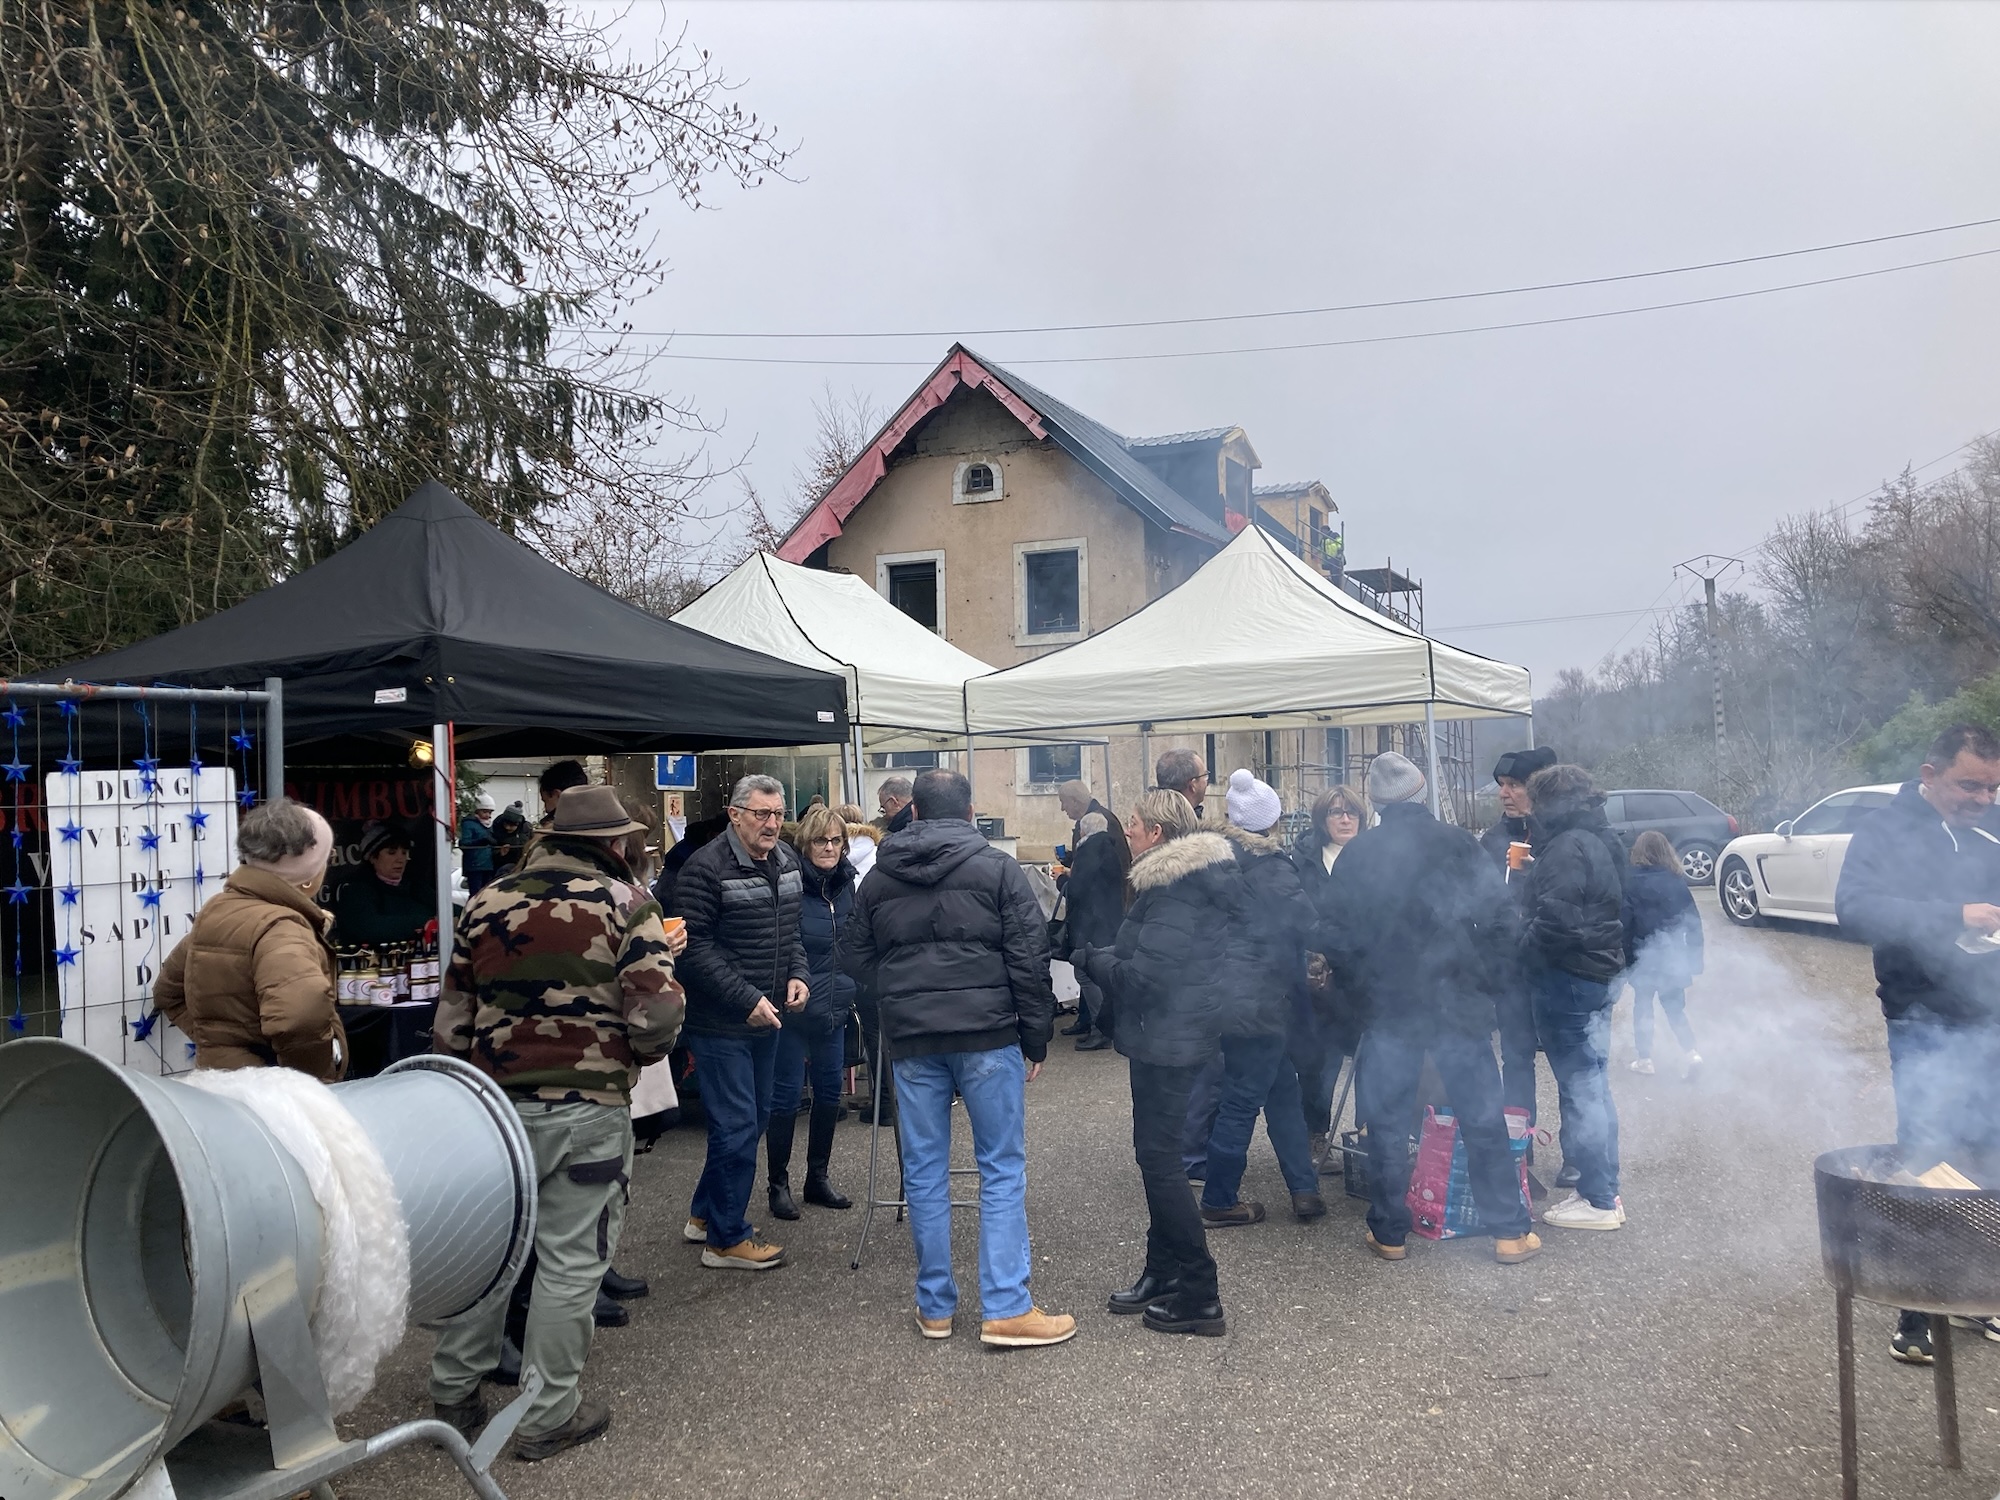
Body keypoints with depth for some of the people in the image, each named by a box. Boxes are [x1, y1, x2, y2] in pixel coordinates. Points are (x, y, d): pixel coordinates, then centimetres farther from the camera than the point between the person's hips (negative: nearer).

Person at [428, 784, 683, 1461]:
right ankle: (547, 1416, 16)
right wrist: (637, 1052, 7)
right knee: (569, 1260, 6)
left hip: (495, 1100, 5)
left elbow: (452, 1018, 11)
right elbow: (657, 1014, -15)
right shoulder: (623, 902, -7)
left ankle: (454, 1391, 30)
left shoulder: (486, 902, 6)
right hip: (588, 1107, -5)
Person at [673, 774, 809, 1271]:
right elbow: (696, 947, -20)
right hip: (721, 1022, -8)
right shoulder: (707, 868, -17)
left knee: (756, 1118, 18)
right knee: (737, 1126, -3)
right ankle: (726, 1239, 13)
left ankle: (704, 1214, 35)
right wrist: (746, 999, -22)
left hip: (767, 1019, 9)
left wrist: (797, 974, 1)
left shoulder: (786, 862, 7)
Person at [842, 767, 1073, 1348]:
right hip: (987, 1033, -3)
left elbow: (858, 960, 13)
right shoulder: (998, 869, -3)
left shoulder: (879, 877, 7)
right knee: (1002, 1169, 4)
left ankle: (935, 1307, 18)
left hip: (910, 1038, 3)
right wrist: (1035, 1036, 1)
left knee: (924, 1171, 10)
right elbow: (1029, 959, -6)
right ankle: (1006, 1309, 3)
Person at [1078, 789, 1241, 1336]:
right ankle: (1163, 1273, 30)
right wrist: (1104, 957, 5)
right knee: (1157, 1153, 18)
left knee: (1159, 1157, -3)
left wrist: (1092, 960, -9)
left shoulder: (1174, 894, -21)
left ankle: (1199, 1297, 4)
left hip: (1167, 1041, -11)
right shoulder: (1192, 878, 12)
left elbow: (1145, 976, -24)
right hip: (1172, 1037, 11)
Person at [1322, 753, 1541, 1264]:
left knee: (1387, 1122, 10)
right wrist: (1475, 969, 8)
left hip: (1387, 1007, 0)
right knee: (1483, 1117, 10)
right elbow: (1500, 920, -8)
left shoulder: (1356, 855, -4)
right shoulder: (1457, 843, -6)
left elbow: (1338, 939, -3)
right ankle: (1509, 1231, 17)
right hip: (1458, 1004, 0)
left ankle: (1390, 1233, 18)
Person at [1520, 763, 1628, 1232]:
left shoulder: (1567, 847, -18)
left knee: (1580, 1088, -4)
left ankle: (1598, 1200, 2)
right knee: (1593, 1086, 17)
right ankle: (1602, 1187, 27)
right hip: (1599, 974, 10)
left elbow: (1554, 920, -25)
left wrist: (1522, 948, -10)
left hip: (1568, 979, -10)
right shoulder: (1602, 842, 13)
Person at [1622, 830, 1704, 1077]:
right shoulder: (1677, 882, -1)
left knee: (1643, 1007, 11)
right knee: (1674, 1008, 14)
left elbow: (1624, 924, -12)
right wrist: (1694, 959, 8)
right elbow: (1693, 922, 2)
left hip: (1644, 958, -3)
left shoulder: (1632, 883, -11)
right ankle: (1692, 1052, 0)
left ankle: (1644, 1059, 14)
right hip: (1673, 957, 3)